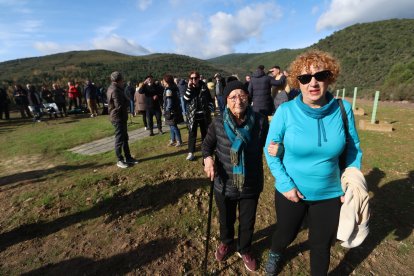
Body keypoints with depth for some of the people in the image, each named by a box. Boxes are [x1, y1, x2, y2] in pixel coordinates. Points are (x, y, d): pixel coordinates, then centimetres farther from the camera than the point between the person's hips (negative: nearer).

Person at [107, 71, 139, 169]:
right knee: (119, 139, -1)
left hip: (121, 117, 10)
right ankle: (120, 160, 11)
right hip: (118, 118, -10)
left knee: (124, 138, 16)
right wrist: (128, 102, -9)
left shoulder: (115, 88, 13)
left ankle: (128, 157, 26)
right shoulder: (115, 90, -20)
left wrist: (126, 102, -4)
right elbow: (120, 106, -26)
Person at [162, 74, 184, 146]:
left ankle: (179, 141, 7)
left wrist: (167, 111, -12)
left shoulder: (168, 90, -17)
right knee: (172, 126, 17)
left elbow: (169, 102, -19)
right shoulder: (173, 88, 9)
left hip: (171, 111, -10)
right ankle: (173, 140, 27)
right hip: (174, 110, 10)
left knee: (173, 126, -2)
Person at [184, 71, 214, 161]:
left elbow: (210, 99, 6)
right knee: (192, 134, 3)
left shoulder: (204, 87, -1)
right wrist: (189, 88, -20)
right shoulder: (188, 88, 0)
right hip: (192, 115, 0)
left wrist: (210, 110, -3)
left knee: (205, 133, 12)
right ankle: (191, 153, 10)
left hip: (204, 115, 1)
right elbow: (185, 99, -16)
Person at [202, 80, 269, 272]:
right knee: (226, 219, 26)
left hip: (251, 185, 0)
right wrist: (207, 158, -19)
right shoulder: (218, 123, -13)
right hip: (224, 184, 1)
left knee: (248, 221, 21)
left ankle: (244, 250, 54)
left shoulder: (260, 121, -14)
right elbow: (207, 144, 1)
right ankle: (226, 243, 60)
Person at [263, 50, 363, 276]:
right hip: (290, 192, -1)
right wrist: (286, 185, -14)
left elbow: (353, 149, 0)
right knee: (286, 234, 24)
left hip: (330, 194, 1)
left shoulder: (343, 109, -12)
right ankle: (275, 254, 60)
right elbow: (270, 150, -10)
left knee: (322, 245, 21)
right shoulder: (286, 111, -18)